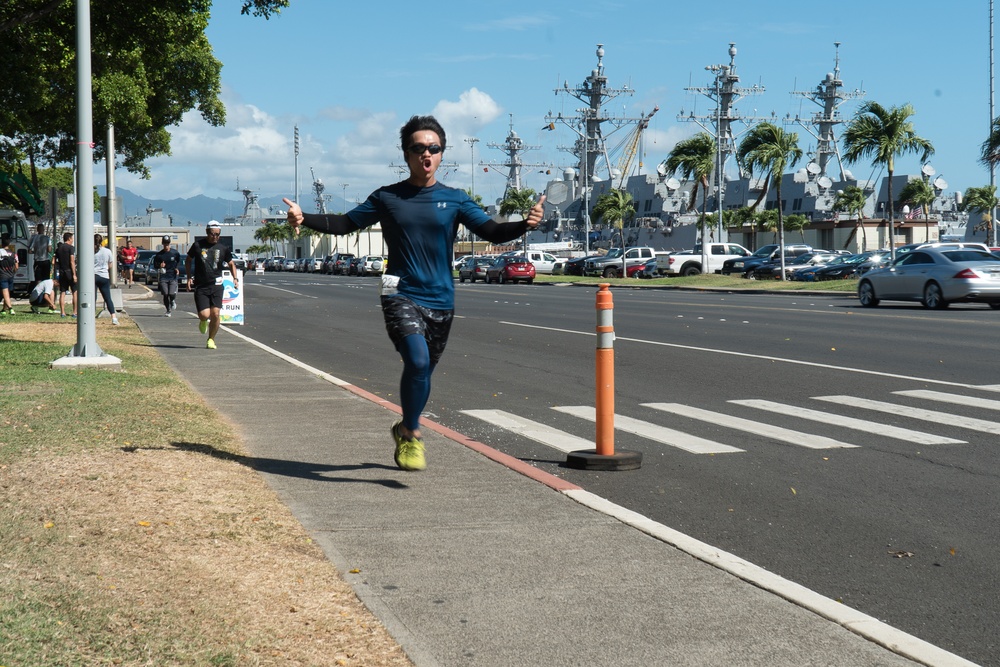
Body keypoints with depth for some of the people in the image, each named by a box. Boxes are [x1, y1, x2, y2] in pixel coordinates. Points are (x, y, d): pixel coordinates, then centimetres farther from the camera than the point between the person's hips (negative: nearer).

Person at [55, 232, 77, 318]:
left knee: (62, 293, 6)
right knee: (75, 292, 1)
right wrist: (74, 274, -16)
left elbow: (55, 261, 11)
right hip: (69, 271, -6)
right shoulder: (71, 248, -8)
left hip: (61, 272, 6)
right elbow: (72, 261, -15)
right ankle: (75, 312, -2)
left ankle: (62, 312, 4)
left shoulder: (58, 248, 11)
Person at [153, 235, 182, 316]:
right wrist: (159, 266, -14)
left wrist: (177, 268, 3)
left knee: (171, 294, -11)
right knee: (165, 295, -5)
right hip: (163, 277, 1)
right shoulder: (159, 255, -1)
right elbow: (154, 265, 8)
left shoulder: (175, 252, 0)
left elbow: (179, 260, 18)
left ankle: (173, 301, 27)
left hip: (173, 277, -1)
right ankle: (168, 310, 14)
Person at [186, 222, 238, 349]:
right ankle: (203, 321, 27)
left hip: (216, 285, 1)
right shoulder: (197, 245, 1)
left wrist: (235, 278, 3)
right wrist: (189, 277, 4)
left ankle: (211, 340, 11)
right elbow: (188, 261, 14)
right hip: (200, 286, -1)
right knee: (204, 315, -11)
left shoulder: (223, 248, 5)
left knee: (215, 314, -9)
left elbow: (231, 264, 19)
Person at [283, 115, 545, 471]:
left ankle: (405, 429, 38)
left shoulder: (454, 199, 5)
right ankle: (411, 434, -7)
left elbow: (492, 231, -3)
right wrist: (305, 218, -4)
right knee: (418, 361, -24)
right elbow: (345, 223, 11)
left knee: (422, 371, 13)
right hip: (401, 296, -2)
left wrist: (524, 224, -22)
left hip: (440, 300, 2)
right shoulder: (387, 197, 4)